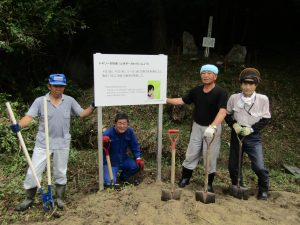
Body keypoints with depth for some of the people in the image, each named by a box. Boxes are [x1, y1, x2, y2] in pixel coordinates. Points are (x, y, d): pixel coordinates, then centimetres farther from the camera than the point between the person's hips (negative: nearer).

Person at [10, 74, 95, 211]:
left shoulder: (70, 101, -1)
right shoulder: (40, 101, -6)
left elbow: (82, 113, 0)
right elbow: (29, 116, -15)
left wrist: (93, 106, -17)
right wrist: (19, 125, -34)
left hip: (62, 144, 1)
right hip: (43, 143, -1)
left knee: (60, 173, 13)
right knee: (33, 172, 5)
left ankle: (60, 198, 31)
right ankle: (29, 199, 26)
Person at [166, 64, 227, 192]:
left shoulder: (220, 92, -17)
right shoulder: (196, 90, 0)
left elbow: (223, 111, -30)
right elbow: (183, 100, 8)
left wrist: (212, 127, -44)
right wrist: (165, 100, 1)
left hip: (212, 128, -4)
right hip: (197, 126, 4)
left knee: (210, 156, 8)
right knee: (191, 154, 12)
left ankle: (209, 183, 26)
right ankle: (185, 178, 30)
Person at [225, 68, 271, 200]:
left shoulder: (263, 99, -12)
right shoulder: (233, 98, -8)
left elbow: (265, 119, -4)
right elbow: (227, 115, 5)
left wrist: (251, 129, -15)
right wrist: (234, 124, -12)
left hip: (253, 136, -2)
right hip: (236, 135, 2)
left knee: (259, 166, -11)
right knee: (233, 165, 11)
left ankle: (263, 190, 19)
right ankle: (236, 186, 38)